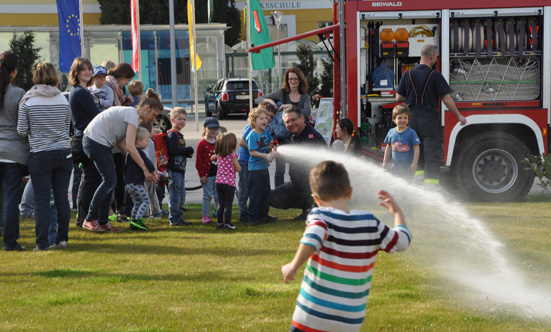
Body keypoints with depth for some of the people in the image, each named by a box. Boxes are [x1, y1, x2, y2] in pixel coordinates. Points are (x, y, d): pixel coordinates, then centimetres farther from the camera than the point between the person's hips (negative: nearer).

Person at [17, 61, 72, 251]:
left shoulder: (28, 102, -7)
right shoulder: (63, 100, 2)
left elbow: (22, 131, -2)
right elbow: (67, 128, 11)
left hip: (40, 155, -3)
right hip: (63, 152, 3)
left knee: (41, 201, 0)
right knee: (62, 198, 8)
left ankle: (42, 243, 1)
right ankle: (62, 239, 11)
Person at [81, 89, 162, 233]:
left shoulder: (130, 113, 17)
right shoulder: (132, 114, -15)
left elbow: (120, 143, 15)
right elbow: (130, 146, -20)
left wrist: (132, 160, 6)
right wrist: (145, 169, -17)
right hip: (96, 141, -10)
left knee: (110, 180, 7)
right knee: (109, 180, -9)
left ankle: (102, 222, 7)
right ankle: (90, 220, -6)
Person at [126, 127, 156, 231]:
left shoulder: (130, 153, 16)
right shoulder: (139, 152, -14)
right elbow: (147, 163, -22)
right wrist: (153, 172, -2)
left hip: (129, 183, 9)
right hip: (136, 183, -9)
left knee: (137, 203, 12)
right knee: (146, 200, -5)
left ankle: (133, 223, 10)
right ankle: (137, 220, -15)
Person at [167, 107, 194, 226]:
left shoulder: (180, 135, 20)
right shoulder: (172, 134, -12)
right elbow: (173, 151, -22)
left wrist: (188, 153, 6)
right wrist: (189, 150, -13)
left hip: (180, 169, 10)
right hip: (174, 168, -10)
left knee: (181, 195, 14)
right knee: (175, 195, -6)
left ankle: (179, 218, 22)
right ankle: (174, 219, -2)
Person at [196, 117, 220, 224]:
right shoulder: (202, 144, -6)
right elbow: (199, 161, -7)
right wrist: (201, 174, -11)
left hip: (218, 174, 5)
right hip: (207, 175, -5)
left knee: (218, 195, 9)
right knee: (207, 195, 0)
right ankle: (205, 215, 7)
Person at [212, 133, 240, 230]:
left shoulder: (218, 155, 5)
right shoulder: (233, 155, -11)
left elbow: (211, 158, 27)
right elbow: (238, 169, -6)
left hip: (219, 182, 5)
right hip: (229, 183, -5)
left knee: (220, 204, 12)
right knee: (228, 204, 0)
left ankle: (219, 222, 13)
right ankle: (227, 223, -1)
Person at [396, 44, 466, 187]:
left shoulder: (408, 74, 3)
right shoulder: (435, 75, -10)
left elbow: (398, 97, 7)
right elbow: (446, 99, -10)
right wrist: (459, 116, 2)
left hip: (412, 119, 4)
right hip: (430, 120, -4)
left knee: (418, 156, 18)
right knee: (432, 155, -2)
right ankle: (431, 184, -6)